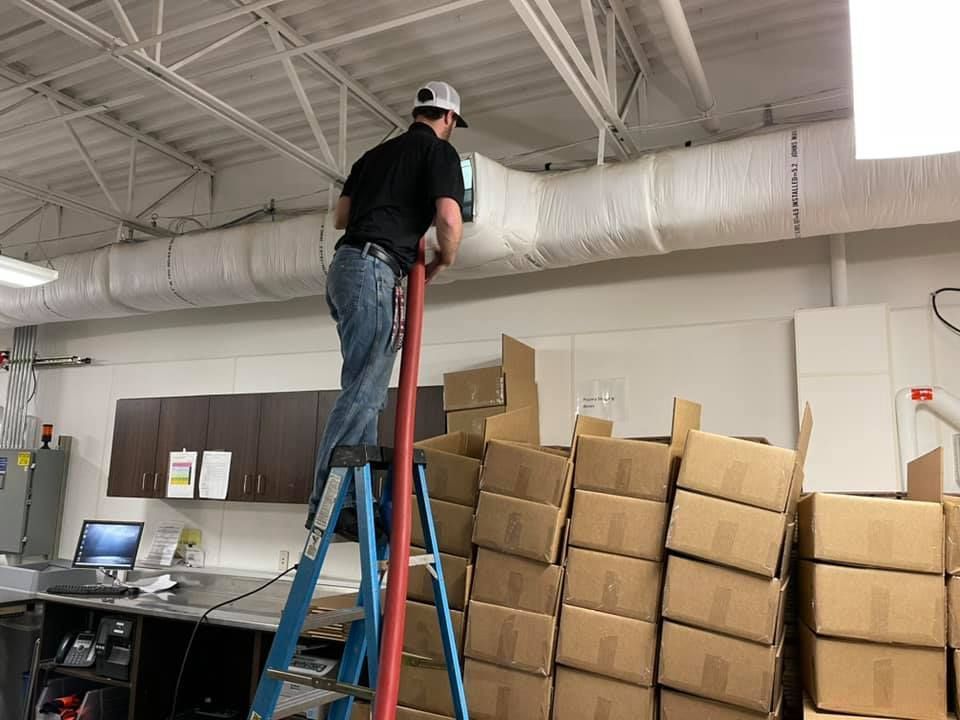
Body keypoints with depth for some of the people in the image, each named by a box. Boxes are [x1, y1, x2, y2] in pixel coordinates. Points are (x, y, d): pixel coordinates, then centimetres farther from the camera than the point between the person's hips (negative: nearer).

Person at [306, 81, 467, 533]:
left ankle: (357, 499, 11)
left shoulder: (377, 153, 25)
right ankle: (327, 504, -10)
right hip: (373, 270, -9)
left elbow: (341, 216, 25)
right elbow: (449, 219, -13)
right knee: (362, 393, -10)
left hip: (345, 266, 9)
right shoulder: (440, 151, 2)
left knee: (367, 393, 10)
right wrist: (443, 261, 6)